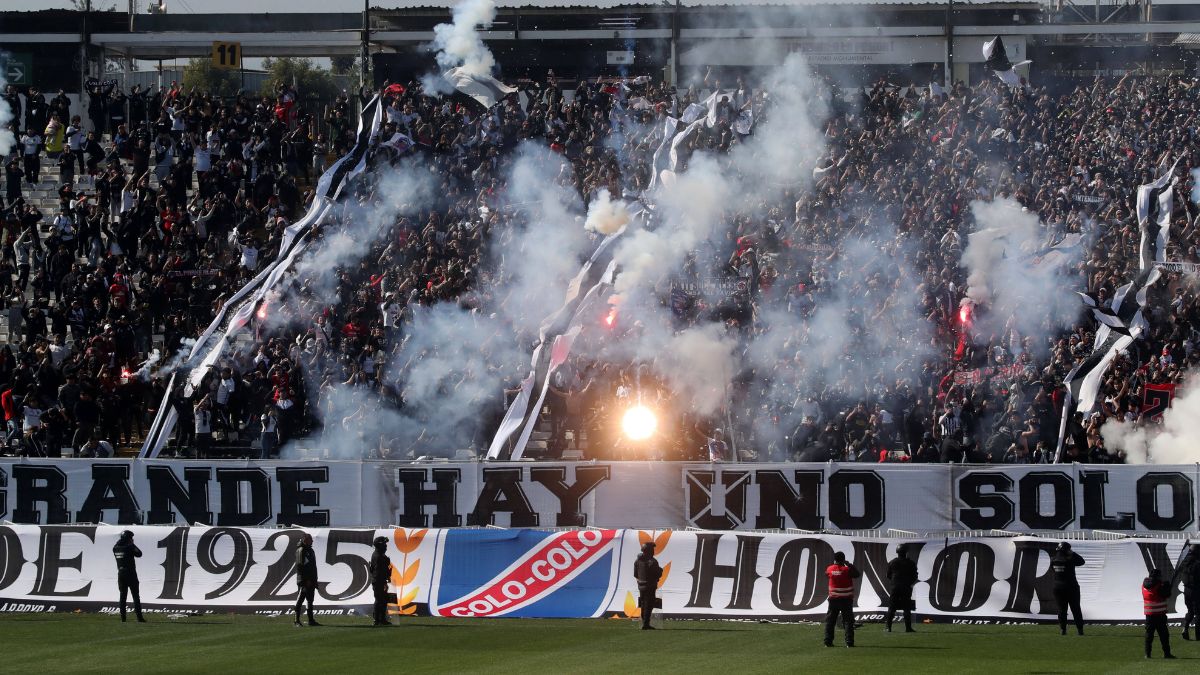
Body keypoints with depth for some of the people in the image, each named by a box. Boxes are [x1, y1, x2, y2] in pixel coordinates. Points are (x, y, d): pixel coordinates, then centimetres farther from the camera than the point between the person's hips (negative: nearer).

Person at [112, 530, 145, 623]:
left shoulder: (115, 548, 0)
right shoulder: (129, 547, -15)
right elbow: (139, 554, -5)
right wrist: (133, 545, 3)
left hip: (121, 574, 5)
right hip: (131, 573, -5)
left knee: (122, 595, 9)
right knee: (136, 596, 0)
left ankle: (122, 618, 5)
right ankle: (139, 617, -4)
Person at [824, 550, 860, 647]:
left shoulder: (830, 569, -3)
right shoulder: (847, 570, -12)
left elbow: (826, 574, 19)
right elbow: (858, 574, -2)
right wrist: (850, 565, 3)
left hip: (833, 599, 2)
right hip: (846, 599, -2)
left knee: (830, 620, 11)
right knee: (848, 621, 2)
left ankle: (828, 641, 7)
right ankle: (849, 642, -4)